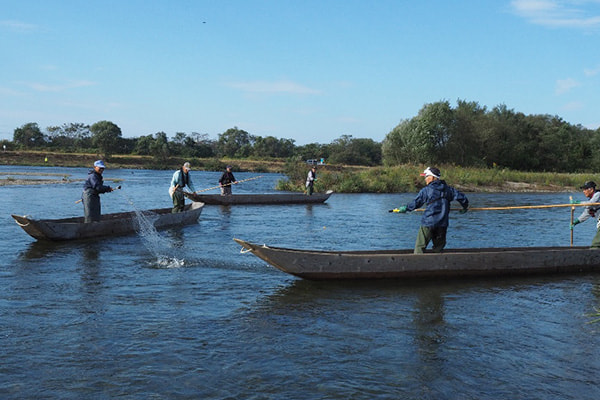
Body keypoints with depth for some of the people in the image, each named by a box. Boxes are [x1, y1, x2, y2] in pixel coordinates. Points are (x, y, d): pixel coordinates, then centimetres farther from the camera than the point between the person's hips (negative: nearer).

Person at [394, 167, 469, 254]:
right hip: (443, 224, 5)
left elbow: (415, 203, -1)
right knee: (438, 248, 14)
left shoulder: (426, 190, -5)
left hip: (428, 224, -5)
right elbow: (461, 197, 8)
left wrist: (405, 208, 16)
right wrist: (465, 207, 27)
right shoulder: (448, 189, 8)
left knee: (419, 247, 1)